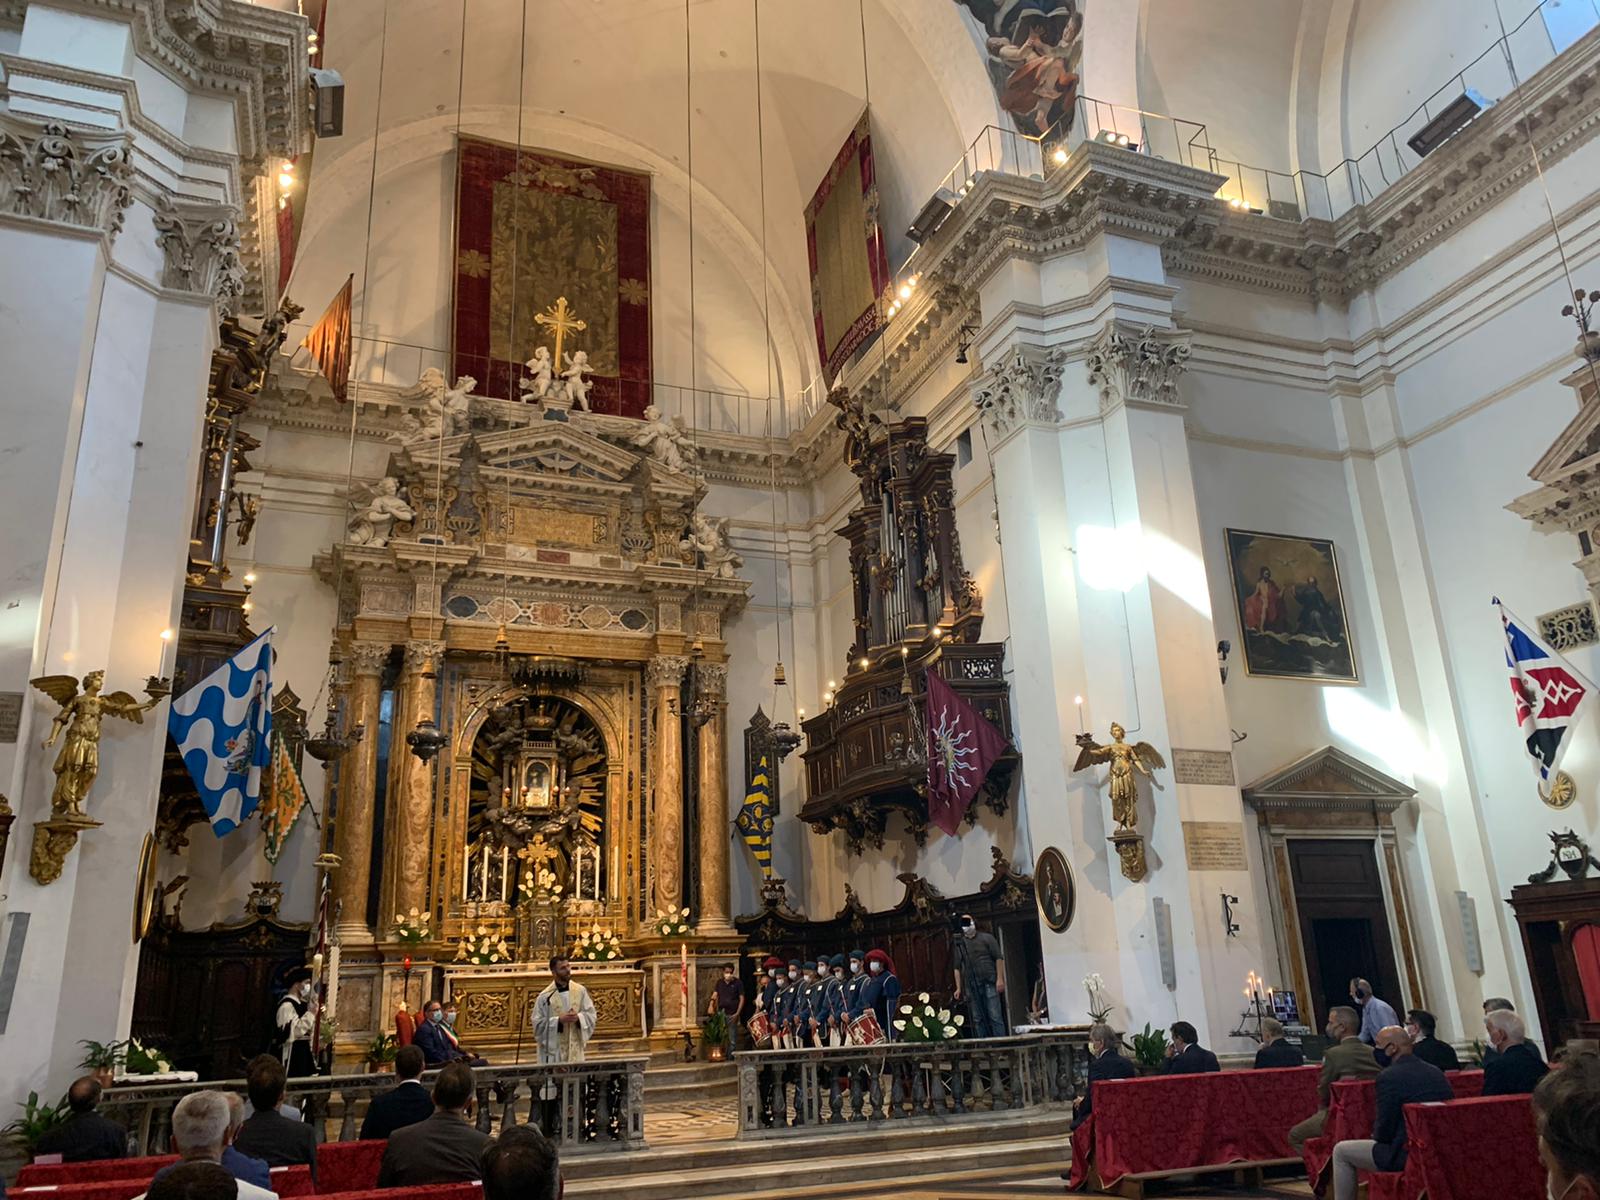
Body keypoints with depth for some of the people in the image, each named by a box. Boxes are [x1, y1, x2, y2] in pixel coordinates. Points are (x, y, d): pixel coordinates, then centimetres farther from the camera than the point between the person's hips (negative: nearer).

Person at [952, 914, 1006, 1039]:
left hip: (989, 983, -3)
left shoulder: (986, 938, 3)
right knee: (977, 1019, 5)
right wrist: (959, 988, 5)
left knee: (995, 1016, -6)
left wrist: (1000, 979, -9)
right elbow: (957, 967, 11)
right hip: (971, 986, 3)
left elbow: (999, 958, 0)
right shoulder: (960, 944, 10)